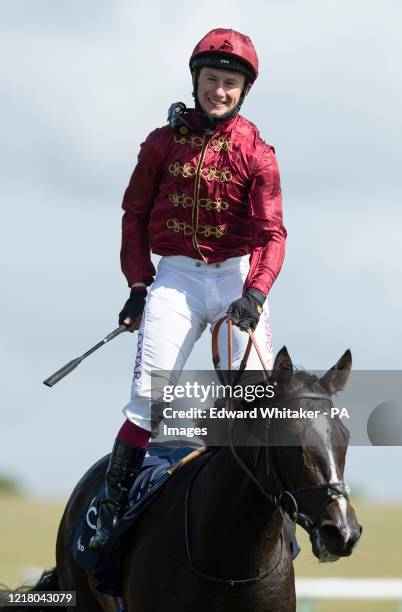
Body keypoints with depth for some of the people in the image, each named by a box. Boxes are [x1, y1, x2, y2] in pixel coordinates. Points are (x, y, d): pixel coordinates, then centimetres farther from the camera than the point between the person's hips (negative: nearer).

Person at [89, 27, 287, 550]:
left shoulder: (255, 151, -1)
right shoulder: (164, 143, 5)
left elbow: (270, 232, -9)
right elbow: (135, 215, 11)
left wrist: (255, 293, -23)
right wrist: (139, 285, 1)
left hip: (237, 275, -1)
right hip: (176, 274, 1)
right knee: (148, 392, -10)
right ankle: (112, 506, -6)